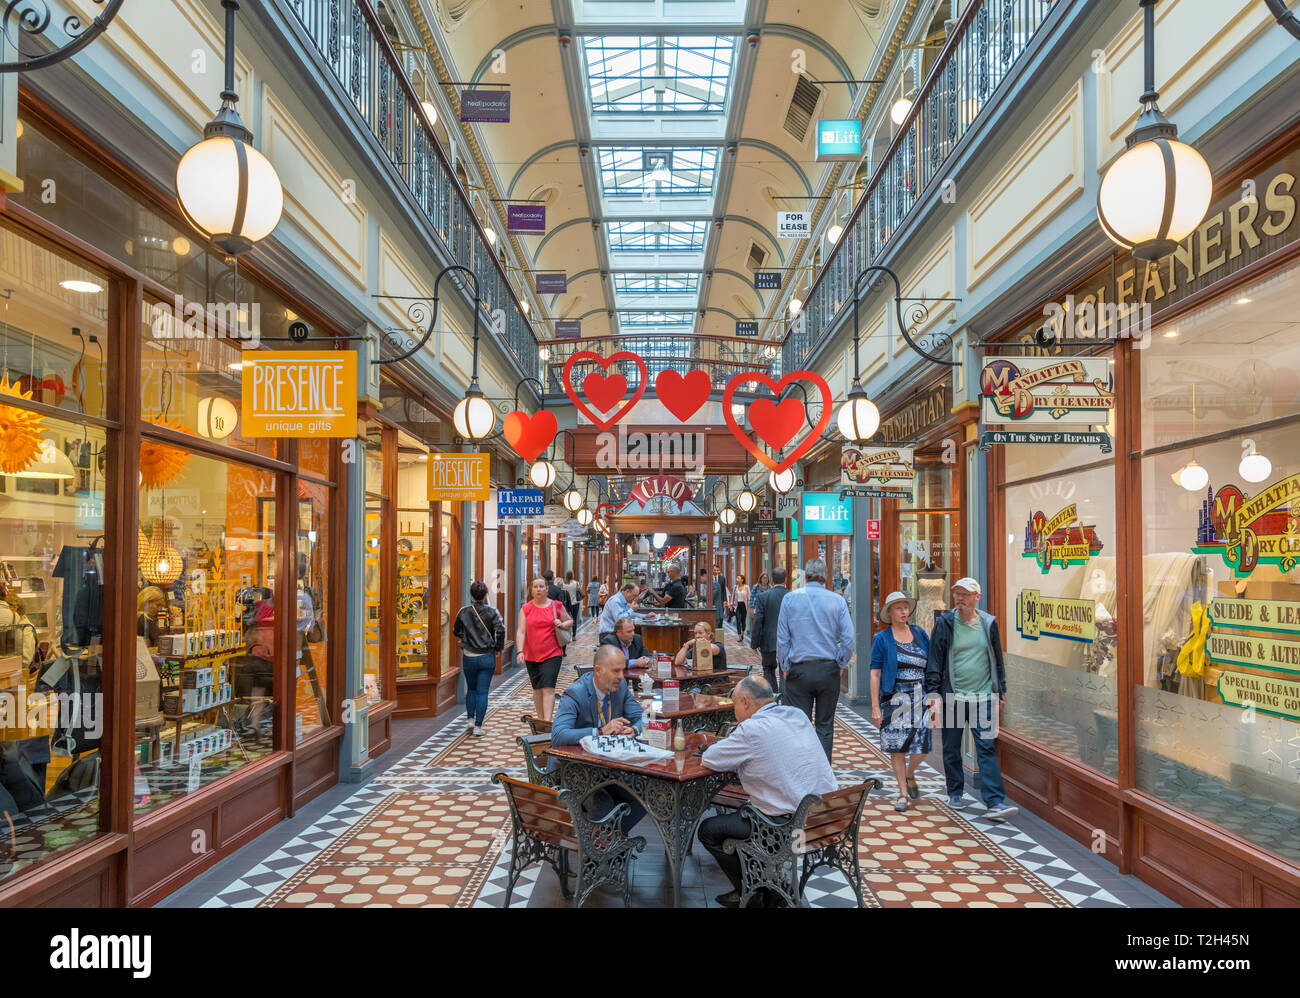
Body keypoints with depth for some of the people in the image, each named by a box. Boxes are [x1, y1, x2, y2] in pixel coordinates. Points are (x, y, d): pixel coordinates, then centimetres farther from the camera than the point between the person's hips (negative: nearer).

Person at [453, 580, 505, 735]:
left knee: (471, 689, 21)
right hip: (487, 657, -2)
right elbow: (500, 630, -17)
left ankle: (470, 719, 16)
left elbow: (456, 631, 6)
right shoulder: (492, 611, -8)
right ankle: (478, 726, 3)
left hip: (469, 657, 2)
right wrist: (498, 648, -3)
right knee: (482, 692, 3)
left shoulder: (464, 612, -2)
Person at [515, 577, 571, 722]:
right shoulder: (525, 609, 1)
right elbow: (520, 631, -6)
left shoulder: (556, 606, 1)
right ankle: (540, 719, 27)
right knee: (537, 689, 13)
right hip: (532, 655, 2)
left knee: (548, 688, -12)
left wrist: (562, 624, -8)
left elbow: (570, 621, 15)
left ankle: (547, 721, -16)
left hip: (552, 654, -2)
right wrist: (520, 651, -18)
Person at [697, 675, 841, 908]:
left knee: (708, 830, 8)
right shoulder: (797, 715, 6)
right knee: (743, 812, 31)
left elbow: (709, 759, -8)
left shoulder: (752, 729, -18)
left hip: (791, 825, -9)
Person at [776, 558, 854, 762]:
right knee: (825, 725, 10)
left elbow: (782, 637, 0)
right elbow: (848, 638, -5)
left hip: (799, 670, 0)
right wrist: (841, 664, 7)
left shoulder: (790, 599, -2)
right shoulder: (837, 600, -2)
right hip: (828, 669, 1)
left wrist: (785, 667, 7)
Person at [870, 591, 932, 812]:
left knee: (921, 745, -2)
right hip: (894, 700, -2)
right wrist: (875, 707, -9)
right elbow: (875, 674, -3)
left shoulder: (920, 634, 9)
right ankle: (903, 793, 16)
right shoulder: (882, 639, 0)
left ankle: (910, 775, 29)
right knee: (897, 748, 2)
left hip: (920, 698, 2)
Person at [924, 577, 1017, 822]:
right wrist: (933, 692, -8)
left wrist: (1001, 691, 16)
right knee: (952, 749, 9)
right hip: (952, 697, -1)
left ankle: (995, 803, -7)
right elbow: (934, 659, -1)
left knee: (987, 748, -6)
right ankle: (956, 793, 26)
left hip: (983, 698, 1)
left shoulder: (988, 624, 7)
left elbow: (997, 659, 16)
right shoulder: (945, 624, -1)